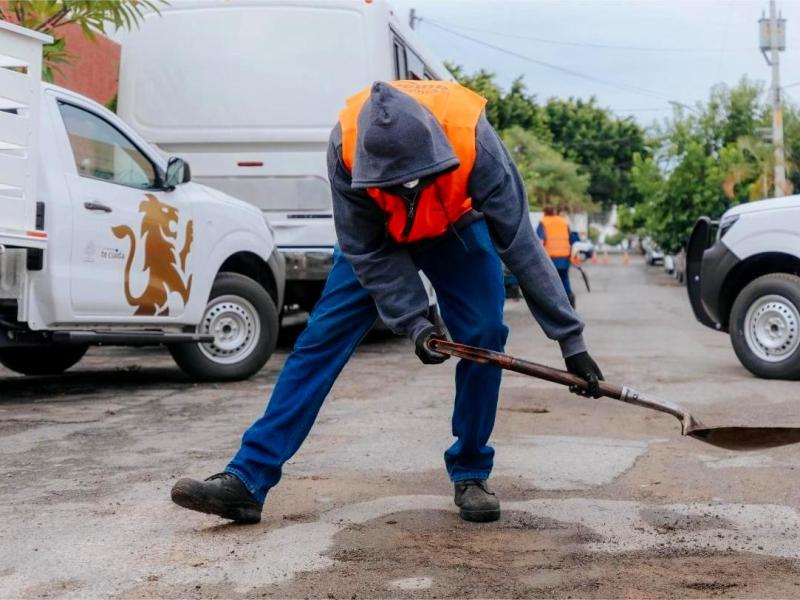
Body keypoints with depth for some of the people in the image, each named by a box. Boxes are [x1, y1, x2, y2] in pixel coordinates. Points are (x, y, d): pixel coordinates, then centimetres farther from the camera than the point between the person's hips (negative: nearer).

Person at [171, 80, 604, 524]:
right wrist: (414, 321, -33)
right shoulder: (347, 146, -36)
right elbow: (367, 253, -24)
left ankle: (470, 474, 3)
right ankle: (247, 479, -10)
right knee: (321, 338, -9)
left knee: (485, 335, -17)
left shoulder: (471, 139, -39)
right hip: (377, 234, 0)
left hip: (457, 228, 0)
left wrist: (570, 338, -32)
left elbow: (521, 243, -34)